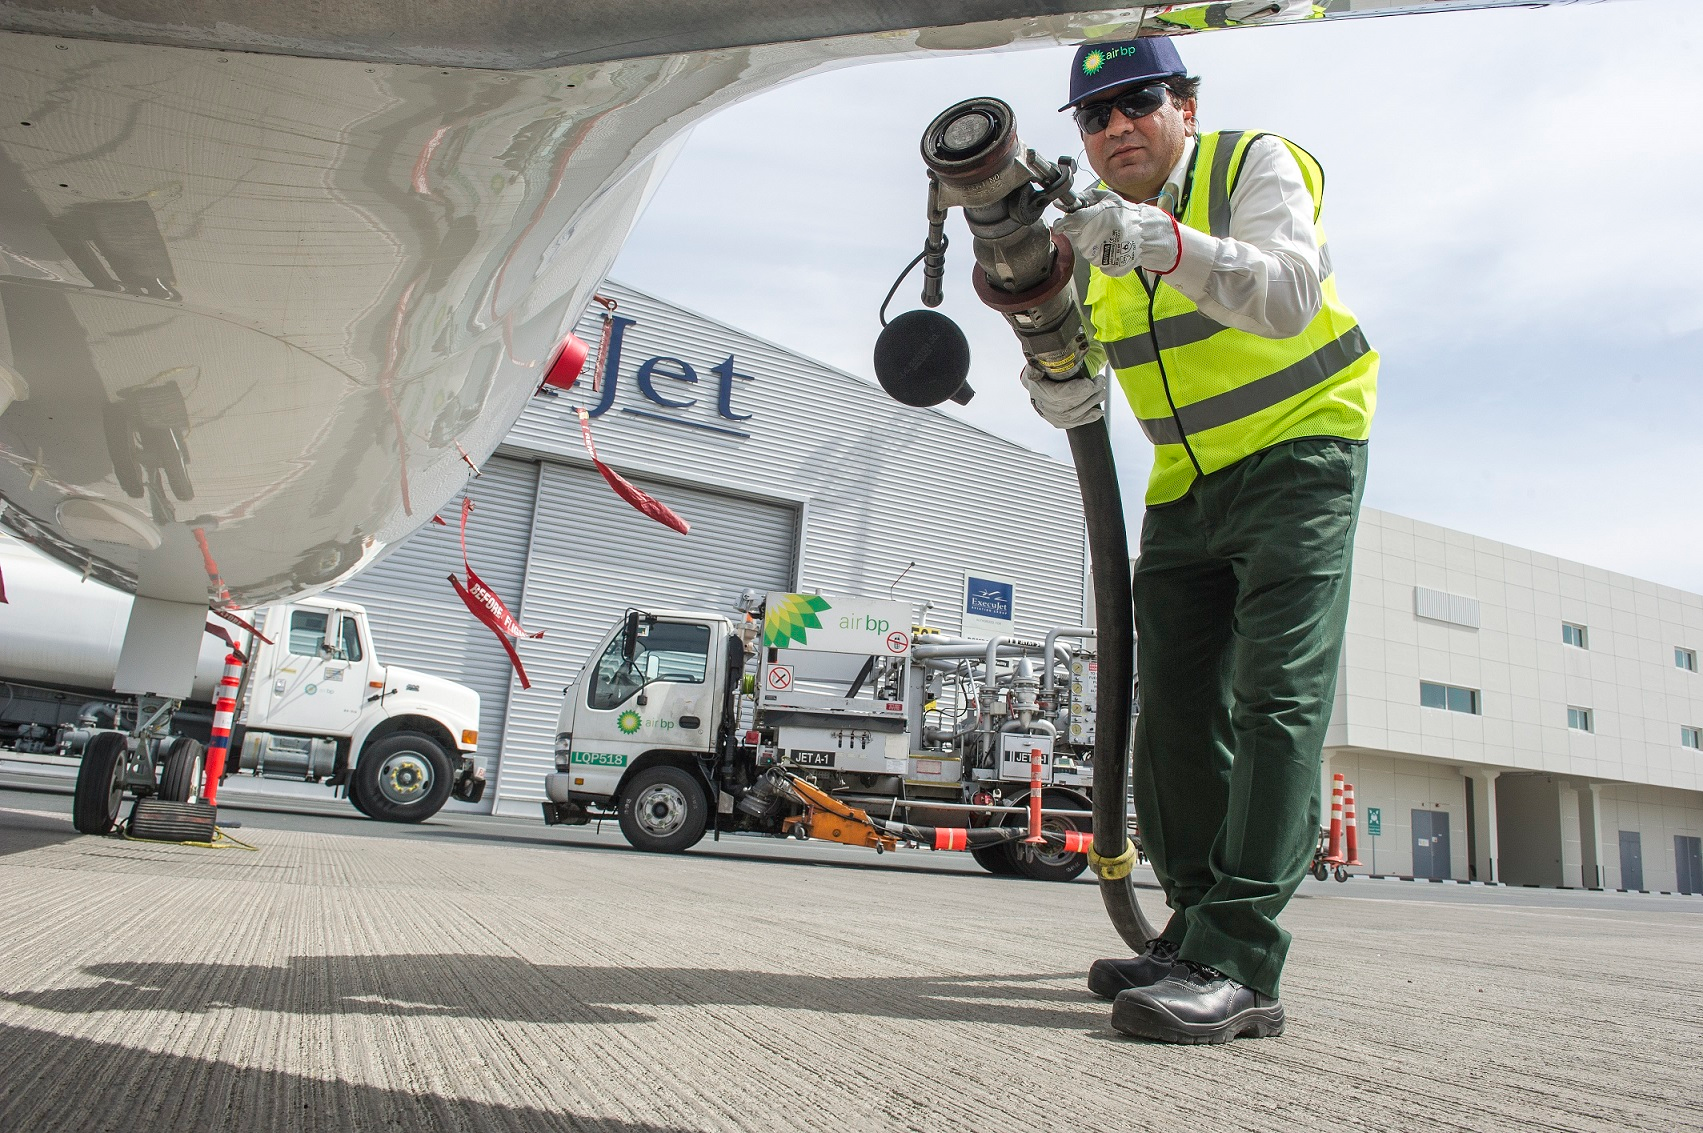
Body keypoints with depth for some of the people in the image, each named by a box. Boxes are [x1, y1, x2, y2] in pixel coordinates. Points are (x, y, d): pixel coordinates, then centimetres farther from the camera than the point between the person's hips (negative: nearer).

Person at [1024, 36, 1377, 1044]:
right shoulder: (1097, 232, 8)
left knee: (1277, 697, -18)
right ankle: (1199, 933, 12)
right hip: (1186, 487, 6)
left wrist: (1166, 243, -44)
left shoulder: (1257, 165, -8)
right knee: (1177, 714, 2)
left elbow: (1289, 295, -30)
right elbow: (1075, 408, 1)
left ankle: (1239, 965, -19)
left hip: (1300, 455, -6)